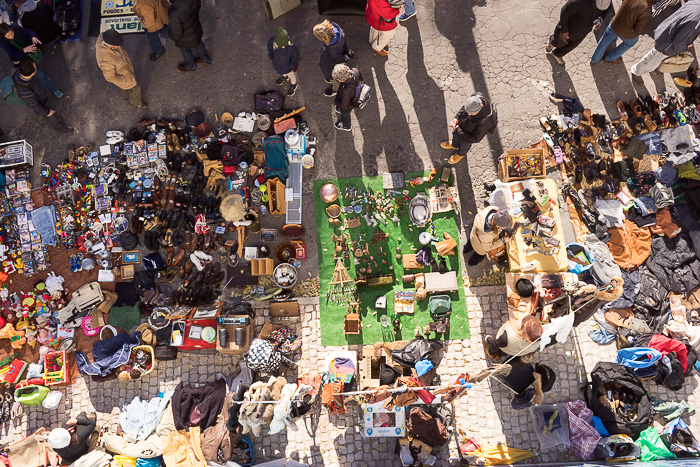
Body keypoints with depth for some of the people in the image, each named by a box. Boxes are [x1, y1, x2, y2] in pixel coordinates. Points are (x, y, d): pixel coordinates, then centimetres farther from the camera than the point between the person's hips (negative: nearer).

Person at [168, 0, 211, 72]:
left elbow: (175, 34, -30)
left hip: (186, 40, -4)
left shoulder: (174, 14, -45)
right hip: (197, 31, 4)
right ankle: (207, 59, 60)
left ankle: (190, 66, 57)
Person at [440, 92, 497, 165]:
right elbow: (464, 107, -9)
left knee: (464, 145, 29)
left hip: (468, 136, -4)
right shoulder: (476, 97, -34)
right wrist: (456, 118, -24)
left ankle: (461, 154, 65)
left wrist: (458, 130, -29)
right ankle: (455, 145, 69)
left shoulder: (485, 122, -48)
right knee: (455, 134, 34)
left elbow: (475, 139, -31)